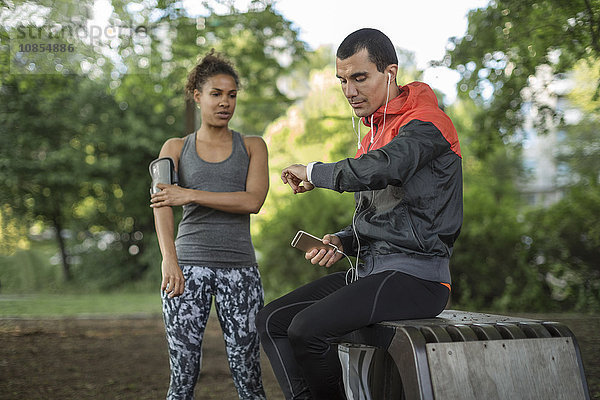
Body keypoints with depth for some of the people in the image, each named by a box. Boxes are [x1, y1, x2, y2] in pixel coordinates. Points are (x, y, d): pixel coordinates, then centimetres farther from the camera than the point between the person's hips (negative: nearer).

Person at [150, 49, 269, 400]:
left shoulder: (253, 146, 12)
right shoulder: (176, 148, 11)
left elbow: (253, 201, -6)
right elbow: (162, 205, -6)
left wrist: (190, 195, -12)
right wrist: (169, 260, -24)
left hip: (240, 267, 1)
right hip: (189, 265, 0)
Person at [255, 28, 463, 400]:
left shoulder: (425, 123, -9)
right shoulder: (374, 134, 21)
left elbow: (376, 171, -30)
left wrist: (313, 172, -12)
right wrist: (342, 242, 5)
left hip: (416, 273, -9)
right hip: (371, 271, 9)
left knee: (307, 328, -25)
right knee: (272, 321, -1)